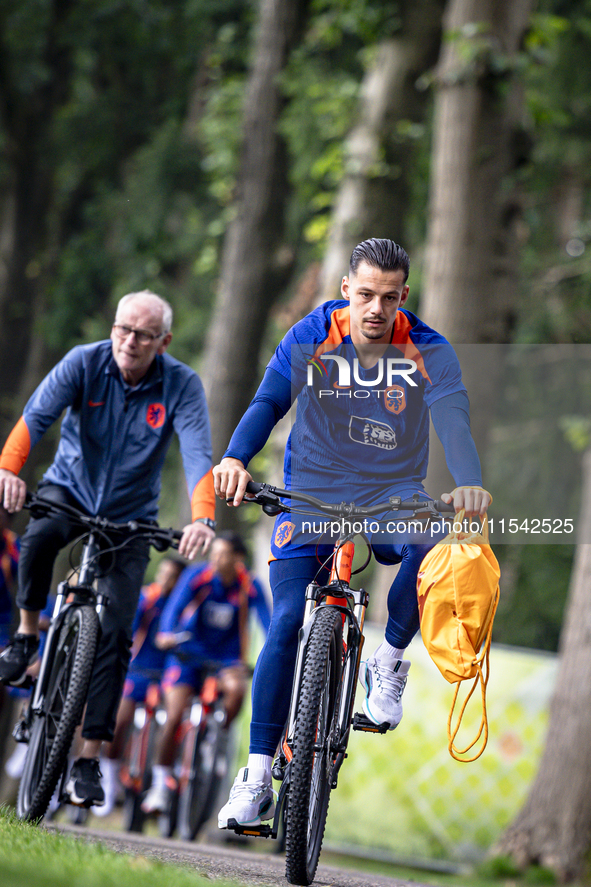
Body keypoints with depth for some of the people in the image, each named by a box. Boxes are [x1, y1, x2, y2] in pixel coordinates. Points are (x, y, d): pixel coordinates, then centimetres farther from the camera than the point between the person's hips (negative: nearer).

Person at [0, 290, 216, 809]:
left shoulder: (182, 385, -17)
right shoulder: (85, 362, -16)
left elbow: (198, 454, -29)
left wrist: (202, 518, -47)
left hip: (130, 516, 0)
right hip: (71, 488, 0)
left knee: (114, 635, -9)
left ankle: (89, 759, -3)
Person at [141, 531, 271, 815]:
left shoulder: (249, 587, -13)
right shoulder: (197, 576, -14)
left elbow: (267, 621, -21)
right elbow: (174, 605, -26)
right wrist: (166, 634, -46)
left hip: (226, 656, 0)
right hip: (188, 653, 0)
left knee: (236, 688, -33)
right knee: (174, 717, -11)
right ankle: (160, 784, 1)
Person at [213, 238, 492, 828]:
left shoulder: (429, 352, -9)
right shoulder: (310, 339, -8)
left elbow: (453, 418, -23)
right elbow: (267, 402, -18)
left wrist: (468, 483, -44)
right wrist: (234, 459, -39)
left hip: (393, 491, 0)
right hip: (311, 491, 0)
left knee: (430, 547, -34)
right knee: (288, 622, -13)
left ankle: (388, 663, -7)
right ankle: (257, 777, -6)